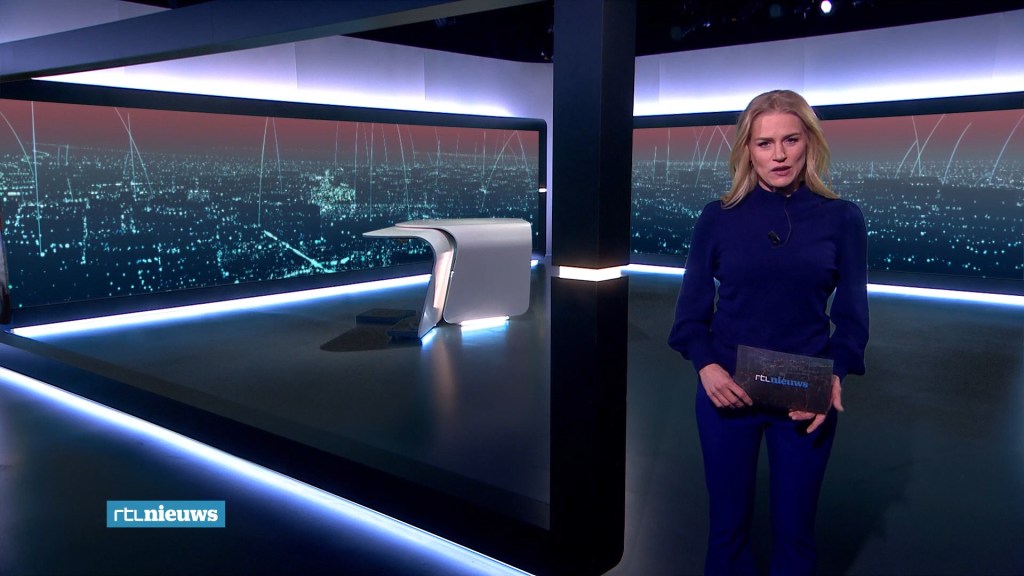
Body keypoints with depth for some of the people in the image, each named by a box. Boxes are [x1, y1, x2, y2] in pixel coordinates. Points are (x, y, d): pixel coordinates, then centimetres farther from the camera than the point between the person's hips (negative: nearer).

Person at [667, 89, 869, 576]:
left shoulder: (842, 219, -3)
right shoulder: (717, 218, -3)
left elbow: (851, 316, 0)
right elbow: (692, 312, 0)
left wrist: (836, 375, -16)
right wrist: (705, 364, -17)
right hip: (727, 393, 0)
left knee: (794, 530, 15)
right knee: (728, 525, 14)